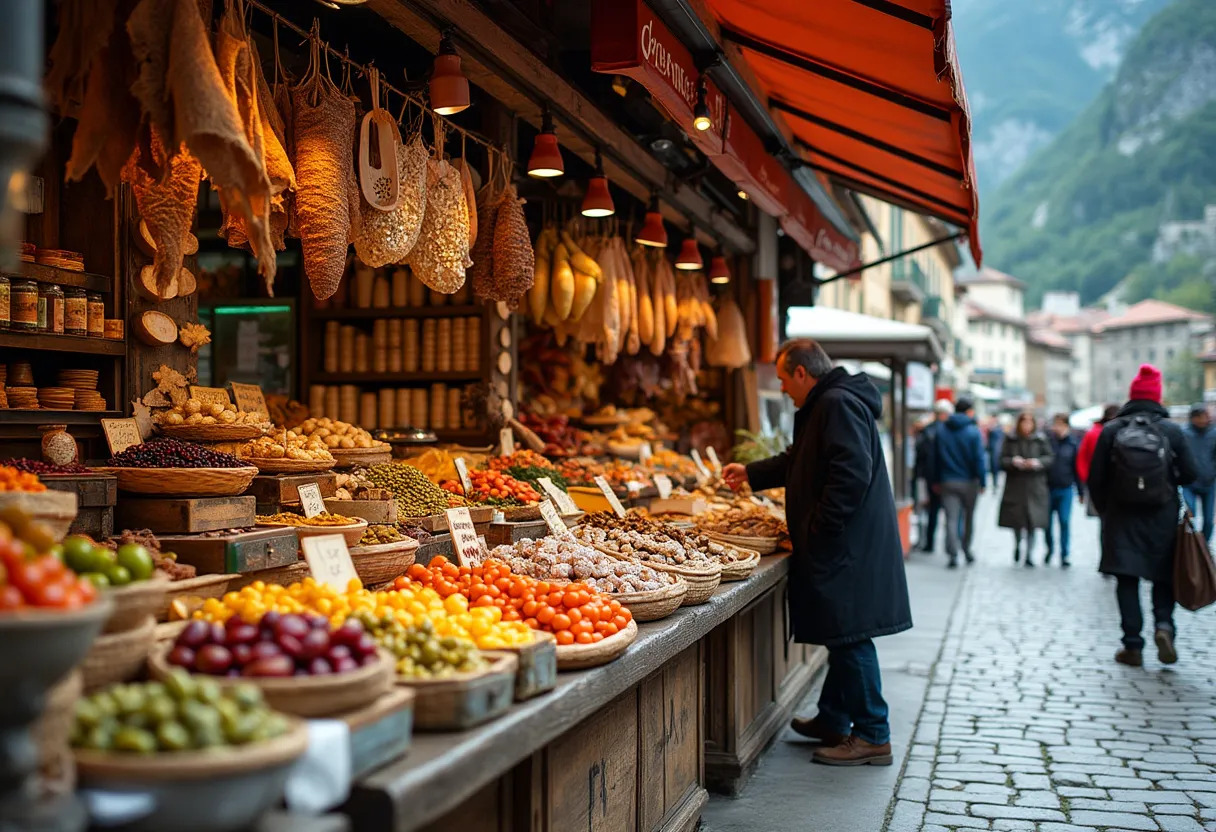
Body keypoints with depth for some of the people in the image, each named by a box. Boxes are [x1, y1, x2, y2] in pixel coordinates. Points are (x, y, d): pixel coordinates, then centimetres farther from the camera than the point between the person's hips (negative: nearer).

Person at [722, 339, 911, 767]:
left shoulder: (838, 405, -17)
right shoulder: (825, 406, 19)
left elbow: (851, 474, -26)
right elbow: (798, 461, 34)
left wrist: (819, 530, -22)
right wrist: (752, 473, 37)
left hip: (849, 549, -11)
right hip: (841, 545, 11)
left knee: (850, 638, -5)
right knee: (842, 637, 17)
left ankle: (872, 737, 3)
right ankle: (833, 722, 27)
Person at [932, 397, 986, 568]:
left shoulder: (941, 430, 4)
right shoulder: (973, 431, -8)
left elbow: (936, 458, 7)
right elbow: (979, 458, -11)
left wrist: (936, 481, 13)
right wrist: (982, 481, -5)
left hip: (947, 482, 2)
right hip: (969, 482, -2)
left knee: (951, 519, -1)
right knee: (968, 517, 16)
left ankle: (953, 555, -11)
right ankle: (966, 549, 25)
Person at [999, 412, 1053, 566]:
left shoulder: (1040, 440, 3)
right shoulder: (1011, 440, 3)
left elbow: (1049, 458, 2)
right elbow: (1002, 459, 2)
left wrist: (1037, 462, -15)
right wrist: (1014, 461, -17)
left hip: (1034, 485, -1)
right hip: (1015, 485, 1)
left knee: (1032, 520, -5)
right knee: (1016, 519, 6)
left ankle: (1029, 553, 2)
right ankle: (1017, 545, 34)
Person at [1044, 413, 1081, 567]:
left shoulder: (1073, 444, -2)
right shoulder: (1047, 441, -4)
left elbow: (1077, 468, 2)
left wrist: (1080, 491, 3)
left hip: (1065, 489, -1)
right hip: (1048, 488, 1)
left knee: (1065, 522, -3)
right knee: (1048, 522, 9)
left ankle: (1064, 554, 7)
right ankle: (1050, 548, 31)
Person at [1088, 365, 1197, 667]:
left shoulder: (1110, 430, -4)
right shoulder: (1172, 430, -5)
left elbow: (1096, 478, -3)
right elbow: (1189, 474, -4)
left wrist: (1104, 510, 12)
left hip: (1121, 518, 0)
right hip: (1162, 517, 0)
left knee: (1126, 581, 5)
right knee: (1163, 577, 14)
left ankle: (1133, 646, 4)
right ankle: (1163, 625, -8)